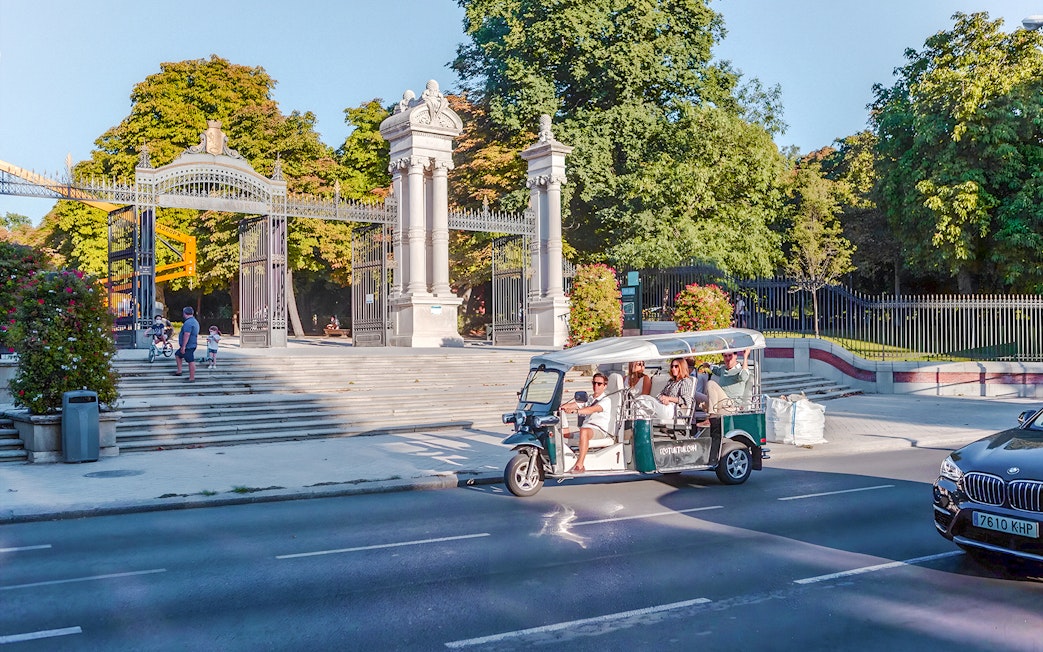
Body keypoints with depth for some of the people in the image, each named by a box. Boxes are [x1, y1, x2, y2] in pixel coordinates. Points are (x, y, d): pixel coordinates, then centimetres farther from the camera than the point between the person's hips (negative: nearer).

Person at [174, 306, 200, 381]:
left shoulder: (188, 322, -20)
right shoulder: (195, 321, 14)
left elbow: (187, 335, -25)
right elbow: (196, 334, 22)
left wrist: (183, 347, -23)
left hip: (188, 346, -11)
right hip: (192, 345, 11)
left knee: (191, 361, -5)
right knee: (177, 355, 24)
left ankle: (192, 378, -1)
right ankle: (179, 371, 25)